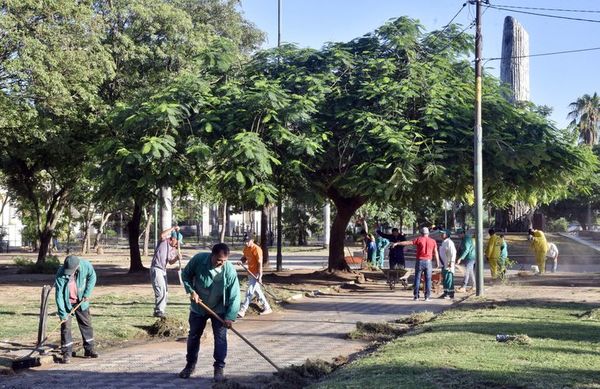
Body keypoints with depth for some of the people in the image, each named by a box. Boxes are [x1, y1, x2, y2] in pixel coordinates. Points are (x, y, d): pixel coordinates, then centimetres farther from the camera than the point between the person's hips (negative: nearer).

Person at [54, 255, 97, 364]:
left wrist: (87, 293, -9)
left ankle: (89, 349, 21)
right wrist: (62, 313, -27)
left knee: (86, 323, 9)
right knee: (65, 326, -5)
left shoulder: (86, 265, -24)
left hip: (81, 301, 3)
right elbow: (59, 295, -26)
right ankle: (67, 353, 3)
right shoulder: (61, 275, -29)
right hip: (66, 302, -3)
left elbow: (92, 277, -2)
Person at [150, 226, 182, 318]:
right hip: (156, 269, -9)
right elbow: (162, 235, -31)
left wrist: (176, 258, -7)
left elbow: (171, 262, 12)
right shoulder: (164, 241, -9)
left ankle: (160, 311, 27)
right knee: (161, 291, -14)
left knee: (165, 291, 15)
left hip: (163, 270, 9)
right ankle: (158, 312, -7)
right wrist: (173, 228, -25)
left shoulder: (173, 249, 12)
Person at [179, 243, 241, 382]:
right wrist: (191, 291, -19)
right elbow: (185, 275, -5)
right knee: (193, 336, 13)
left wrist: (230, 316, -24)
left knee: (220, 338, -3)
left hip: (219, 309, -2)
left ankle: (219, 368, 7)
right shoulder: (199, 259, -23)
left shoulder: (230, 271, -25)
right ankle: (190, 365, 30)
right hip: (198, 307, 2)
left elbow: (234, 296, -19)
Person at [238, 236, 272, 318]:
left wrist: (259, 276, -23)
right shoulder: (246, 249, 5)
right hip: (250, 273, 9)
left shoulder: (257, 249, -19)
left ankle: (242, 311, -9)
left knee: (249, 292, -9)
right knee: (257, 291, 15)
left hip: (256, 273, -9)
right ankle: (267, 308, 25)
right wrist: (241, 261, -4)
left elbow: (260, 263, -20)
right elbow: (245, 258, 21)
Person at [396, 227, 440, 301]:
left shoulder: (419, 239, -3)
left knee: (417, 278, 5)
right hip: (428, 262, 1)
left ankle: (416, 296, 4)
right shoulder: (432, 241, 4)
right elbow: (435, 253, 5)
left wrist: (397, 243, -5)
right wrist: (437, 262, 13)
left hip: (420, 261, -1)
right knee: (428, 279, 7)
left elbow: (408, 242, -7)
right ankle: (427, 296, 5)